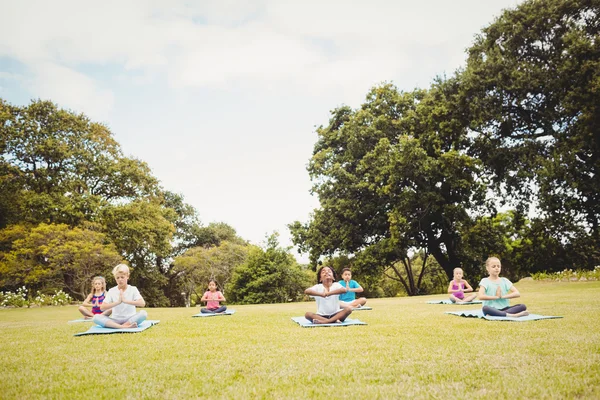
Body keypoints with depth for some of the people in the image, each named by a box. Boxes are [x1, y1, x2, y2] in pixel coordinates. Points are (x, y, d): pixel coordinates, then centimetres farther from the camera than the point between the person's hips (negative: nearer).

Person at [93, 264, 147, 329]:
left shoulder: (133, 289, 0)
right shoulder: (112, 291, 4)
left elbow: (142, 303, -17)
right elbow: (102, 307, -9)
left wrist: (125, 301, -24)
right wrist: (117, 302, -22)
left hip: (130, 319, -2)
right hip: (116, 320, 2)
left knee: (143, 313, -30)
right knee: (96, 317, -24)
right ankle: (122, 327, -38)